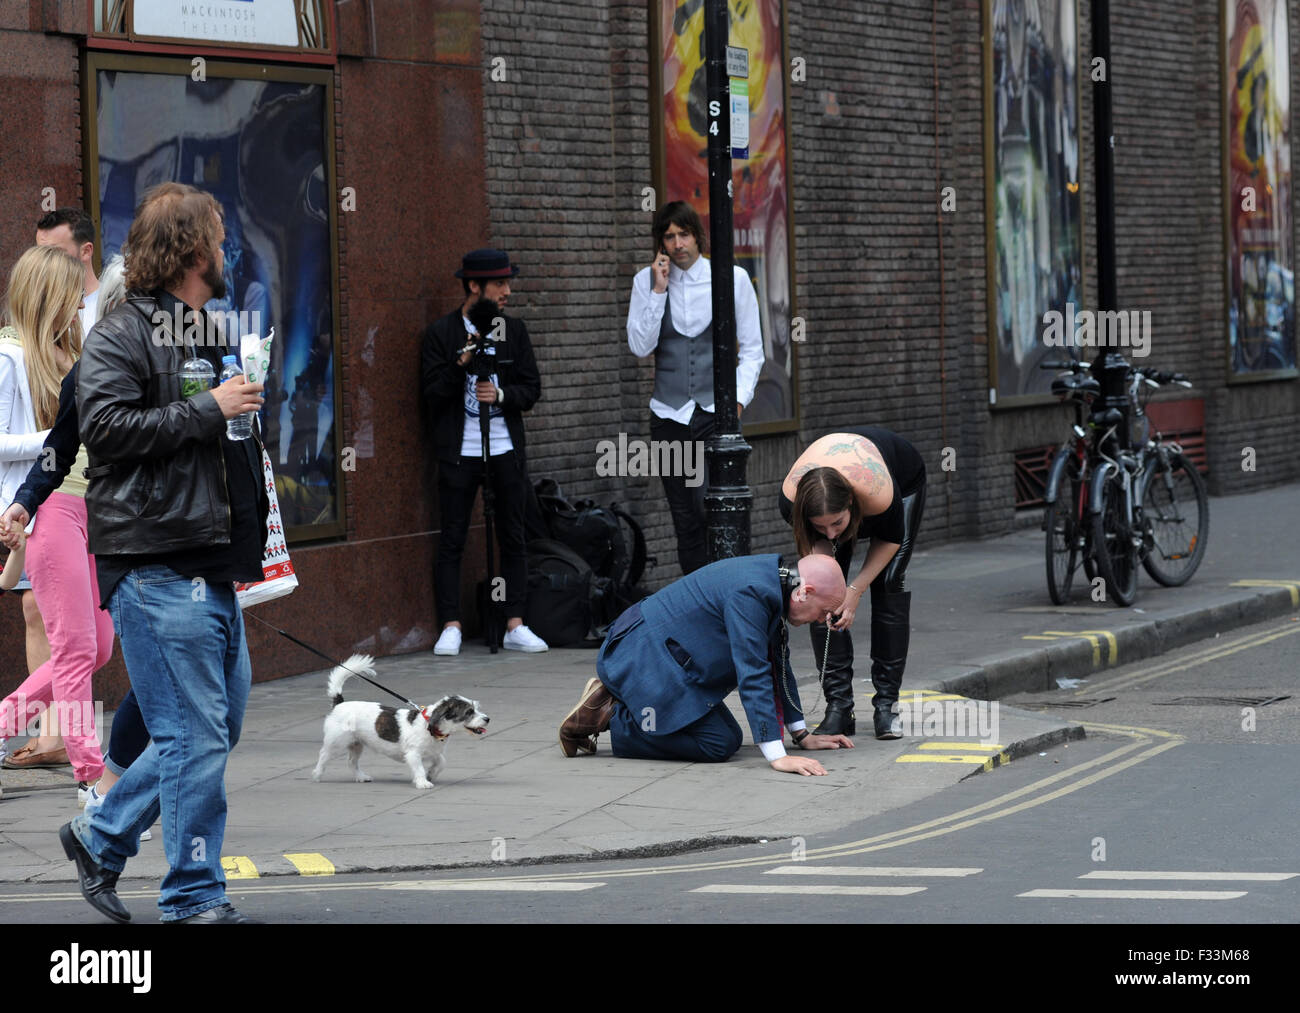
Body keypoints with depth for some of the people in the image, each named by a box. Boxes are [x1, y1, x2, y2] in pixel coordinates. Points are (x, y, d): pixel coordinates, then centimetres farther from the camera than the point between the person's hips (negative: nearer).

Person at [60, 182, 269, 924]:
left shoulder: (209, 330, 22)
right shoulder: (122, 335, -8)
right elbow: (104, 424, -20)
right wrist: (208, 411, -17)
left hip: (213, 563, 9)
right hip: (156, 563, -9)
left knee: (221, 720, 12)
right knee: (195, 734, -8)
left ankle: (101, 837, 25)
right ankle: (195, 897, 0)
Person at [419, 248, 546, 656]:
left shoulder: (513, 329, 9)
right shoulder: (440, 333, -1)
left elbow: (532, 388, 7)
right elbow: (432, 393, -6)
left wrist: (500, 394, -12)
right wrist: (462, 364, -20)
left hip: (506, 449, 3)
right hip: (459, 452, -3)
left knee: (513, 538, 4)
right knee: (452, 540, -3)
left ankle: (515, 626, 8)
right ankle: (450, 628, 1)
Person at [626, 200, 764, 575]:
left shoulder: (732, 279, 1)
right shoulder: (646, 282, 4)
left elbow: (752, 349, 6)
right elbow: (640, 346, -5)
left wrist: (738, 398, -7)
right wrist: (659, 290, -10)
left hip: (715, 414, -2)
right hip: (669, 415, 2)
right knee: (685, 522, 6)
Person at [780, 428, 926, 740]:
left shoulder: (879, 494, -45)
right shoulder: (791, 498, -40)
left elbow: (891, 539, -21)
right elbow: (816, 542, -18)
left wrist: (855, 590, -26)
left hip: (903, 477, -2)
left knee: (888, 583, -14)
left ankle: (886, 704, -7)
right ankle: (838, 707, -8)